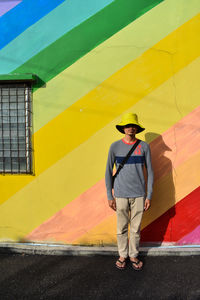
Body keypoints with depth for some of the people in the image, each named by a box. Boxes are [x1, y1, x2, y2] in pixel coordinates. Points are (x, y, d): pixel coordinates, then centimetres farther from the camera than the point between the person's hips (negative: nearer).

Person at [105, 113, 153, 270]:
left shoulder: (144, 146, 1)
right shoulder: (115, 147, -1)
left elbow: (150, 172, 5)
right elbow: (109, 172, 4)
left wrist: (149, 196, 2)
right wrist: (110, 196, 2)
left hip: (139, 194, 1)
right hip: (121, 195, 0)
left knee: (136, 228, 10)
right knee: (122, 228, 9)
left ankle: (134, 255, 30)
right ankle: (122, 255, 29)